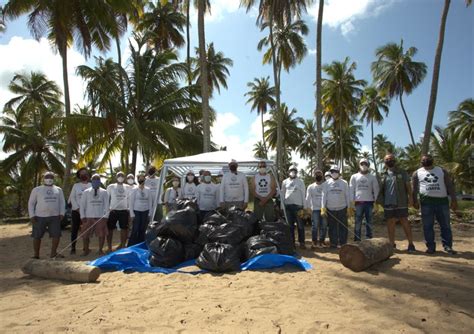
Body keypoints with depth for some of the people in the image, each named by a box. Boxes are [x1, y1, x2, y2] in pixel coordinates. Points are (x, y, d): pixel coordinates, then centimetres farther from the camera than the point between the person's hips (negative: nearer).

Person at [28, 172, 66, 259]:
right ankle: (36, 254, 18)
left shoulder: (58, 190, 12)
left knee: (56, 235, -5)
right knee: (37, 236, 6)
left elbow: (62, 202, 12)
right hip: (40, 217, -1)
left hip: (55, 216, 1)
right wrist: (32, 215, -3)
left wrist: (62, 213, 0)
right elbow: (31, 203, 6)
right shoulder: (37, 190, 7)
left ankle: (53, 253, 8)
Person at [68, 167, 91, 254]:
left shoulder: (91, 185, 5)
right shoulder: (76, 185, 8)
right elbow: (72, 198, 1)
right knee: (74, 230, 2)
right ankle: (73, 248, 9)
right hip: (76, 210, 1)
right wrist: (77, 208, -10)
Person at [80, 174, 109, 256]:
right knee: (85, 235, 5)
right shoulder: (86, 192, 3)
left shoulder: (104, 192, 3)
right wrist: (83, 217, -2)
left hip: (101, 217, 0)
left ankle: (100, 250, 20)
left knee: (102, 235, 0)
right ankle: (86, 250, 26)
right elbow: (82, 205, 4)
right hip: (88, 217, 1)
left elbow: (106, 205, 2)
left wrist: (105, 217, -4)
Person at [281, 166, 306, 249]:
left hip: (298, 205, -2)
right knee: (290, 225, 7)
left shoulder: (300, 181, 6)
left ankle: (301, 242, 6)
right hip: (288, 205, 2)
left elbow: (303, 194, 4)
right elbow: (283, 194, 12)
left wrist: (304, 205, -3)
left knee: (300, 225, 0)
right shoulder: (285, 182, 11)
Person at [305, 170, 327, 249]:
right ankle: (314, 242, 8)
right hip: (315, 209, 0)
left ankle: (321, 242, 14)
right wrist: (306, 208, -2)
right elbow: (307, 198, 7)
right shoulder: (310, 187, 8)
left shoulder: (326, 186, 5)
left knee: (323, 226, 4)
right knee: (314, 226, -1)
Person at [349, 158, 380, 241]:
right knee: (358, 222, -1)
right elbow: (351, 189, 5)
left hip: (369, 202, 1)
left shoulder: (372, 177, 10)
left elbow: (376, 189, 9)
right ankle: (357, 239, 2)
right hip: (358, 202, -1)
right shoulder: (354, 177, 8)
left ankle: (369, 238, 14)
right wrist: (352, 200, -2)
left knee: (369, 221, 7)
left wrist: (375, 200, 0)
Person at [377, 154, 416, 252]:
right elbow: (381, 189, 14)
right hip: (388, 203, 3)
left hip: (401, 203, -3)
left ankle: (411, 244, 8)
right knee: (390, 223, 8)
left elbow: (408, 185, 0)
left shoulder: (402, 172, 3)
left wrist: (410, 197, -9)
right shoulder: (383, 174, 11)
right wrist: (379, 200, 6)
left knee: (405, 222, -1)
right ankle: (392, 244, 18)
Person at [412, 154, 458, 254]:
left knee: (445, 225, 5)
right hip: (426, 202, -1)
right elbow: (414, 188, 4)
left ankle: (448, 246, 14)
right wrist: (415, 201, -6)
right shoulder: (417, 173, 9)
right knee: (428, 226, 1)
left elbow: (450, 186, 8)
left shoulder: (442, 171, 13)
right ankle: (430, 247, 10)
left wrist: (454, 200, -1)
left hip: (442, 201, 1)